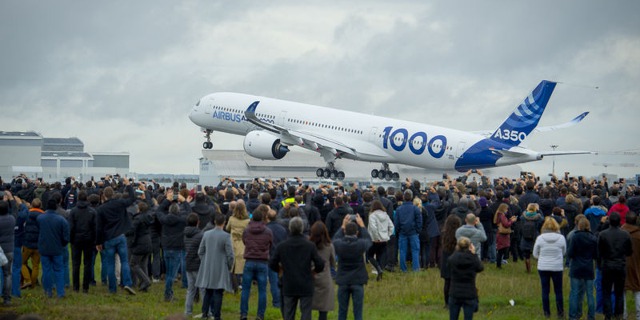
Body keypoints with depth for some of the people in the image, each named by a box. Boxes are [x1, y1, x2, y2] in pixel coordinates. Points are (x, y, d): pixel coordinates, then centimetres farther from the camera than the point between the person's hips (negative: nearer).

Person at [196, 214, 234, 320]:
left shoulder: (206, 234, 0)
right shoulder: (226, 236, -13)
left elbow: (200, 251, 6)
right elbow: (230, 254, -12)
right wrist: (229, 267, 3)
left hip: (207, 268, 4)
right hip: (220, 270, -4)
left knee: (208, 292, 16)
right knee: (218, 293, 1)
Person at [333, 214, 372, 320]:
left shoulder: (339, 244, -13)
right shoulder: (360, 244, -16)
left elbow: (335, 239, 11)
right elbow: (369, 240, 7)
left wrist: (343, 226, 16)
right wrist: (362, 225, 14)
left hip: (343, 281, 1)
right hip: (358, 281, -1)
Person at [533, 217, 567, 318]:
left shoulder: (540, 238, -8)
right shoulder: (561, 238, -8)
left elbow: (535, 254, 2)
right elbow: (564, 252, 5)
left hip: (543, 267, 0)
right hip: (557, 268, 0)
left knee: (545, 290, 10)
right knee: (558, 291, 10)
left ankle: (546, 312, 14)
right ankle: (560, 312, 14)